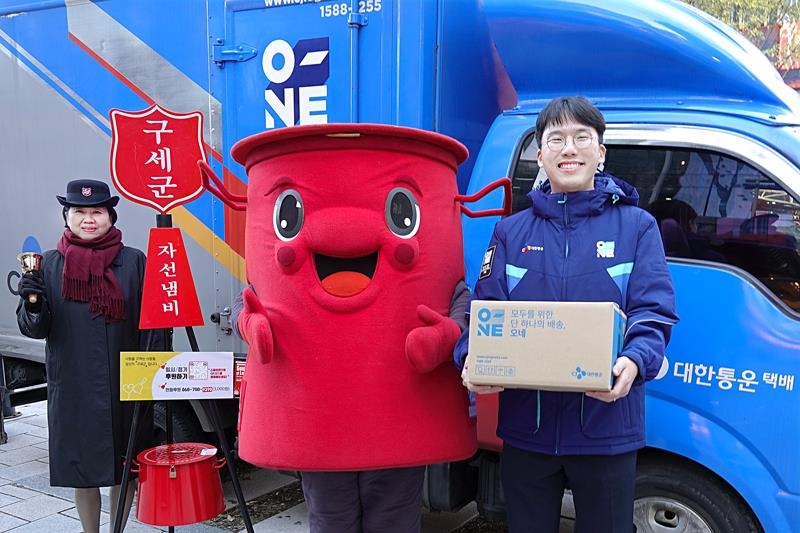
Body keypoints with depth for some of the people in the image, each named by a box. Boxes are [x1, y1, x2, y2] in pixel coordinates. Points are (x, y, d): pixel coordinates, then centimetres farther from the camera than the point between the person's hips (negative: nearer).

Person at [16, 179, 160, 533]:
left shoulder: (133, 261, 0)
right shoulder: (51, 264, 4)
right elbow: (35, 329, 6)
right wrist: (33, 304, -15)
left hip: (125, 385, 0)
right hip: (74, 387, 1)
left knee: (126, 467, 9)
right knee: (82, 466, 9)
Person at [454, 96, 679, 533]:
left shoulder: (636, 226, 3)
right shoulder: (511, 231, 8)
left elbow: (653, 314, -5)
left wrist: (633, 361, -26)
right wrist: (472, 359, -19)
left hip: (606, 428, -1)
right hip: (526, 428, 2)